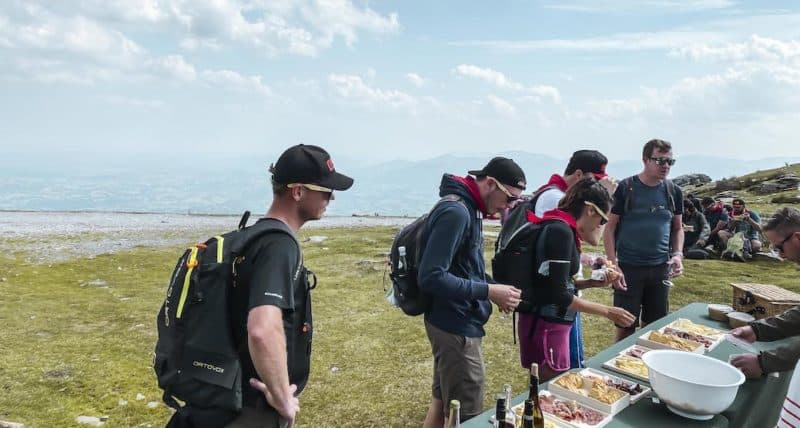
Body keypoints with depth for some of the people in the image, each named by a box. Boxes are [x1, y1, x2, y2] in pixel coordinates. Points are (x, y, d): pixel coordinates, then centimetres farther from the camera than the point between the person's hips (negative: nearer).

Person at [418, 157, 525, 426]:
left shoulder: (468, 209, 9)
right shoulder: (455, 211, -22)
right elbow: (431, 277, -27)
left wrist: (495, 291, 4)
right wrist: (488, 291, -22)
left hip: (453, 324, 10)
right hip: (456, 327, -10)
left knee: (442, 401, 21)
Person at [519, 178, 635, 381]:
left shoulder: (559, 227, 11)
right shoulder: (561, 230, -18)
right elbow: (559, 295, -19)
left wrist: (591, 282, 10)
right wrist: (607, 311, -12)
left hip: (550, 322, 10)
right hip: (546, 326, -10)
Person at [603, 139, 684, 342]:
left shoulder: (674, 192, 5)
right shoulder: (626, 188, -7)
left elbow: (678, 228, 14)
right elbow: (610, 228, -6)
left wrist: (678, 254, -4)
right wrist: (613, 265, -13)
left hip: (660, 268, 4)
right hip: (628, 267, -4)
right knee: (625, 326, 3)